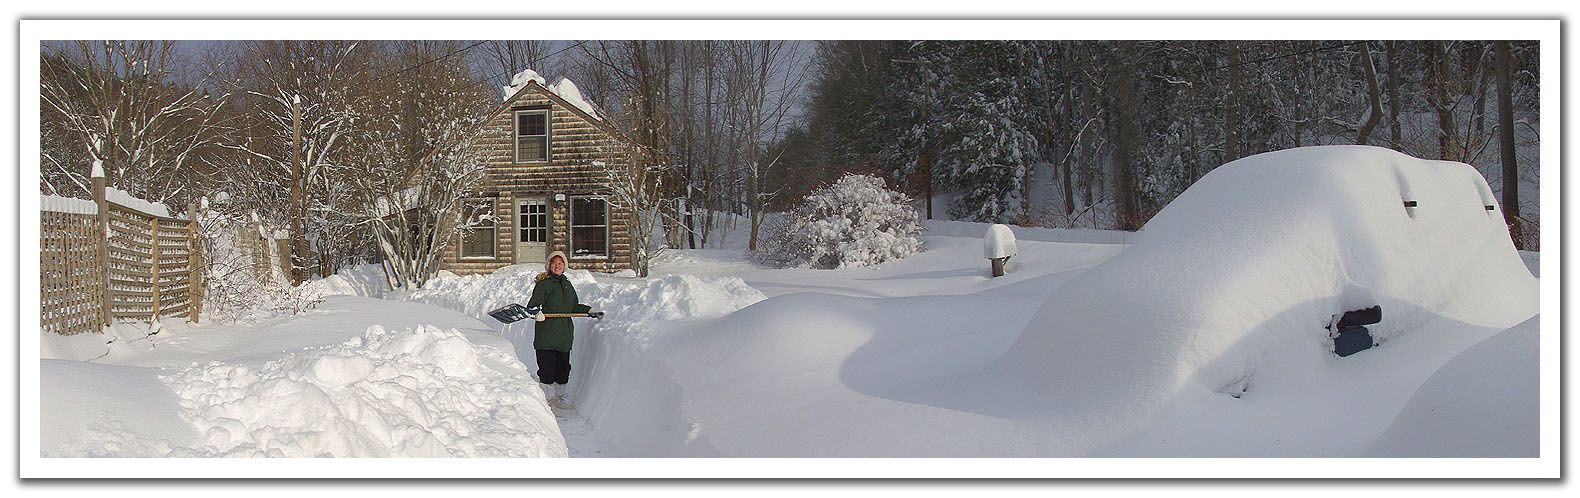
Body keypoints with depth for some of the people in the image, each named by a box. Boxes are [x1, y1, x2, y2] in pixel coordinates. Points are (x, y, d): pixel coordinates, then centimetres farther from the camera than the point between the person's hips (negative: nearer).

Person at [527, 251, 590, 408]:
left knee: (563, 367, 12)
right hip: (546, 334, -7)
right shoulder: (543, 284, -4)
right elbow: (532, 305, -11)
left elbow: (574, 307, 26)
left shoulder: (568, 285, 18)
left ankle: (559, 398, 25)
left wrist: (589, 310, 15)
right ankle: (545, 399, 4)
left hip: (565, 333, 7)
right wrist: (536, 313, -31)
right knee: (547, 367, -6)